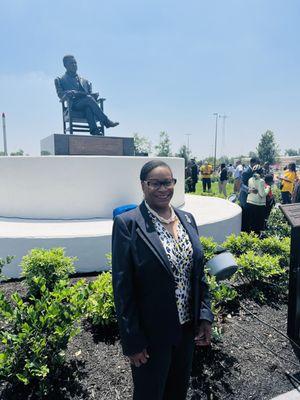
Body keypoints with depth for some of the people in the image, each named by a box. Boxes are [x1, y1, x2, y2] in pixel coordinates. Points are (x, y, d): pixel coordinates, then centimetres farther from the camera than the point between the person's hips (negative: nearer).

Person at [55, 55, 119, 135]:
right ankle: (106, 121, -38)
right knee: (89, 98, -33)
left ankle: (94, 130, -51)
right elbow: (60, 95, 4)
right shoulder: (60, 80, 20)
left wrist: (94, 95, -4)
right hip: (73, 106, -2)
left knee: (88, 107, -36)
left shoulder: (84, 81, 31)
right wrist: (71, 93, -17)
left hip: (86, 104, 3)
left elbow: (90, 93, 21)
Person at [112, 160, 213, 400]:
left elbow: (198, 273, 6)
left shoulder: (187, 218, 0)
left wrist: (205, 316, 2)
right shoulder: (127, 224, -18)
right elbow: (122, 287, -16)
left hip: (188, 327, 5)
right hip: (151, 333, -5)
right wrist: (132, 341, -13)